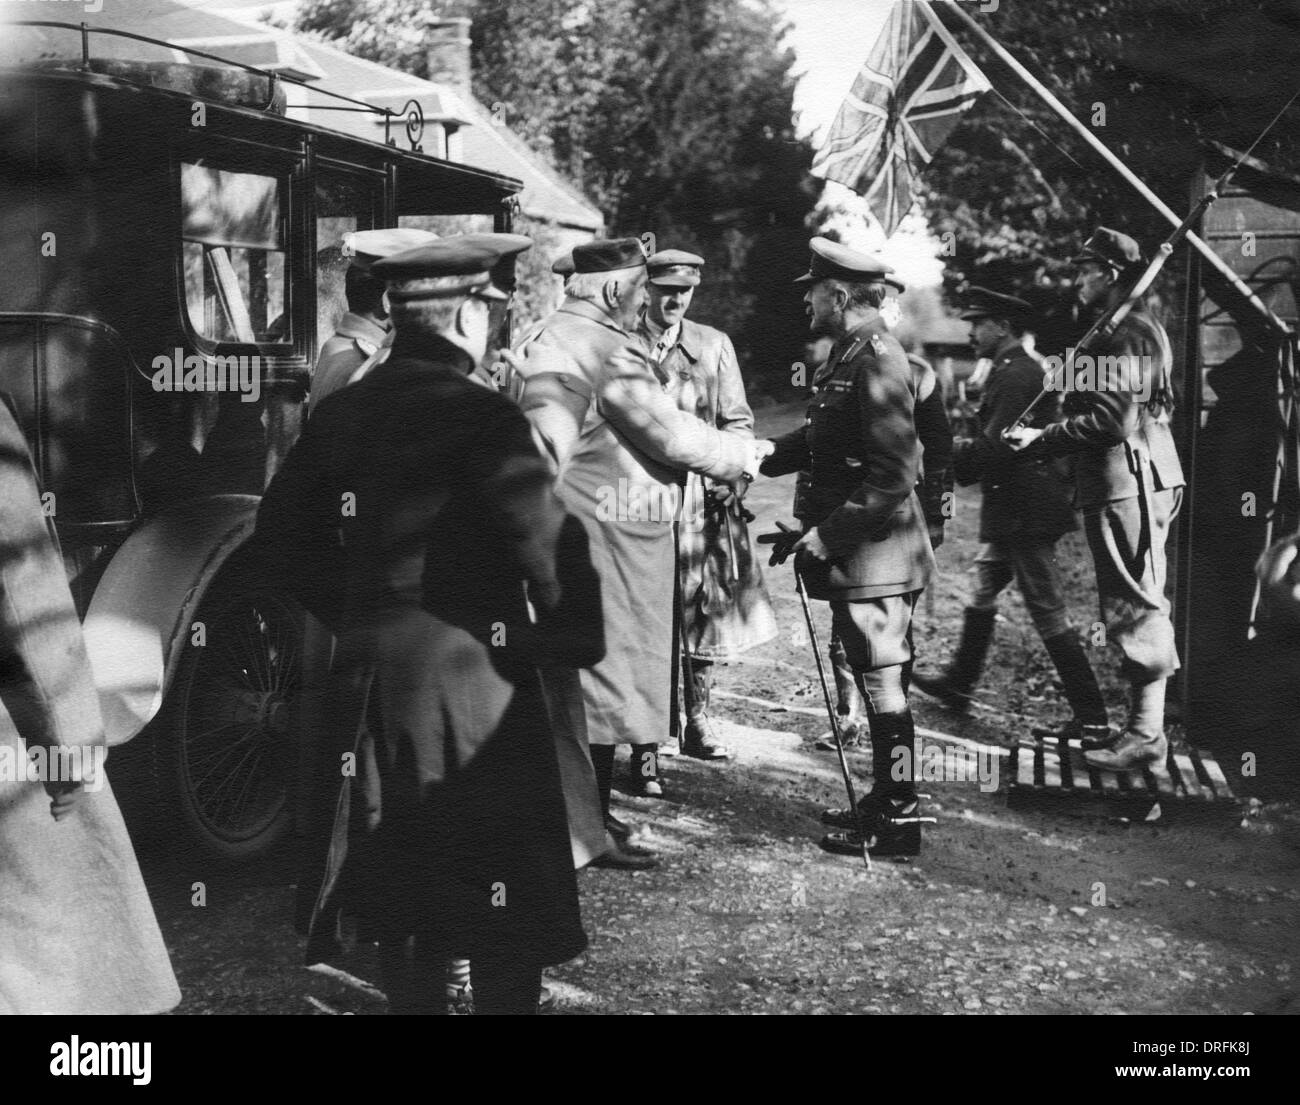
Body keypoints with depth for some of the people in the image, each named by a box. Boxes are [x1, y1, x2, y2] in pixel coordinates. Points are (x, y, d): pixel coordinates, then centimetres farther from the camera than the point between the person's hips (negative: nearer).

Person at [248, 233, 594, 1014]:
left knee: (404, 882, 18)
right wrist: (577, 641, -8)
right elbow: (547, 540, -23)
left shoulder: (342, 413, 6)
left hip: (373, 678, 7)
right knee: (506, 897, 4)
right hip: (472, 679, -7)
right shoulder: (481, 416, -15)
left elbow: (283, 538, 12)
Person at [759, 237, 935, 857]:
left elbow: (893, 477, -22)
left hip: (875, 556, -10)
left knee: (883, 685, -2)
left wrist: (828, 535, -19)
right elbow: (819, 442, 20)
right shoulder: (850, 357, 12)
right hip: (856, 555, 10)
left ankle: (898, 824, 7)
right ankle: (884, 803, 28)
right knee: (875, 684, 16)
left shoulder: (877, 364, -18)